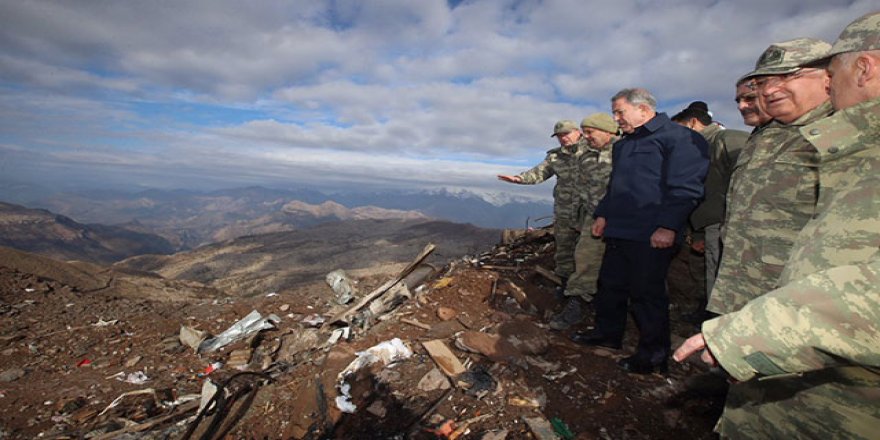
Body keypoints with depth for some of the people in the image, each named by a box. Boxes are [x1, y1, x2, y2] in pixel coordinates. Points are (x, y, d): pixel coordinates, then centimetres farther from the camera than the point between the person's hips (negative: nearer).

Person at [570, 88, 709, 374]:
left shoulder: (678, 137, -7)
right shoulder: (622, 145, 20)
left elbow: (685, 188, -15)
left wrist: (668, 226, -20)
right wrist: (603, 214, 17)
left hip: (652, 237, -8)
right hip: (617, 232, 8)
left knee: (647, 293, 1)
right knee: (610, 286, 15)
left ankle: (654, 354, 18)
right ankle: (608, 333, 32)